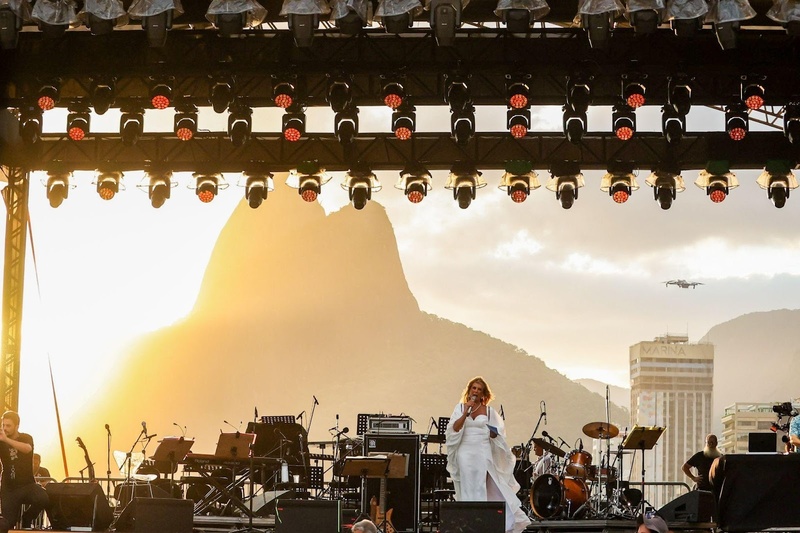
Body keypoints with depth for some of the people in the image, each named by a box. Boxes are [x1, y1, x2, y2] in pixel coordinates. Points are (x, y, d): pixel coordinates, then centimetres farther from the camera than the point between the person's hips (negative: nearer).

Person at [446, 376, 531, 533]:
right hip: (465, 454, 0)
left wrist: (494, 433, -10)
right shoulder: (460, 408, 7)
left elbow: (498, 433, 13)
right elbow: (454, 429, -4)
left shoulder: (489, 411, 7)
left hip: (483, 454, 0)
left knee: (481, 489, -3)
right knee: (468, 489, 2)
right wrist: (466, 413, -13)